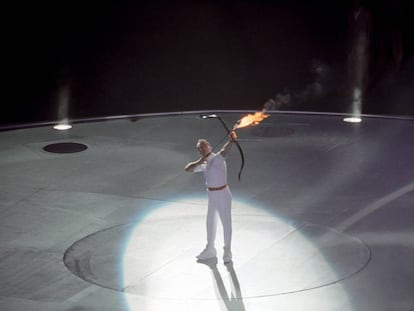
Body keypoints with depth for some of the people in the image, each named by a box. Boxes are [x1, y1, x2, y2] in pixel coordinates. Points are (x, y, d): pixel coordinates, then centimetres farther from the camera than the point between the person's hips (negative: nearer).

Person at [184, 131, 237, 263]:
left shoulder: (217, 158, -19)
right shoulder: (205, 164, 6)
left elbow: (224, 151, -40)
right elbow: (187, 169, 9)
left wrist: (231, 141, -62)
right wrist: (199, 162, -9)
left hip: (222, 194, -9)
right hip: (212, 196, 9)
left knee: (226, 222, 2)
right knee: (210, 222, 21)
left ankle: (227, 252, 16)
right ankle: (210, 249, 39)